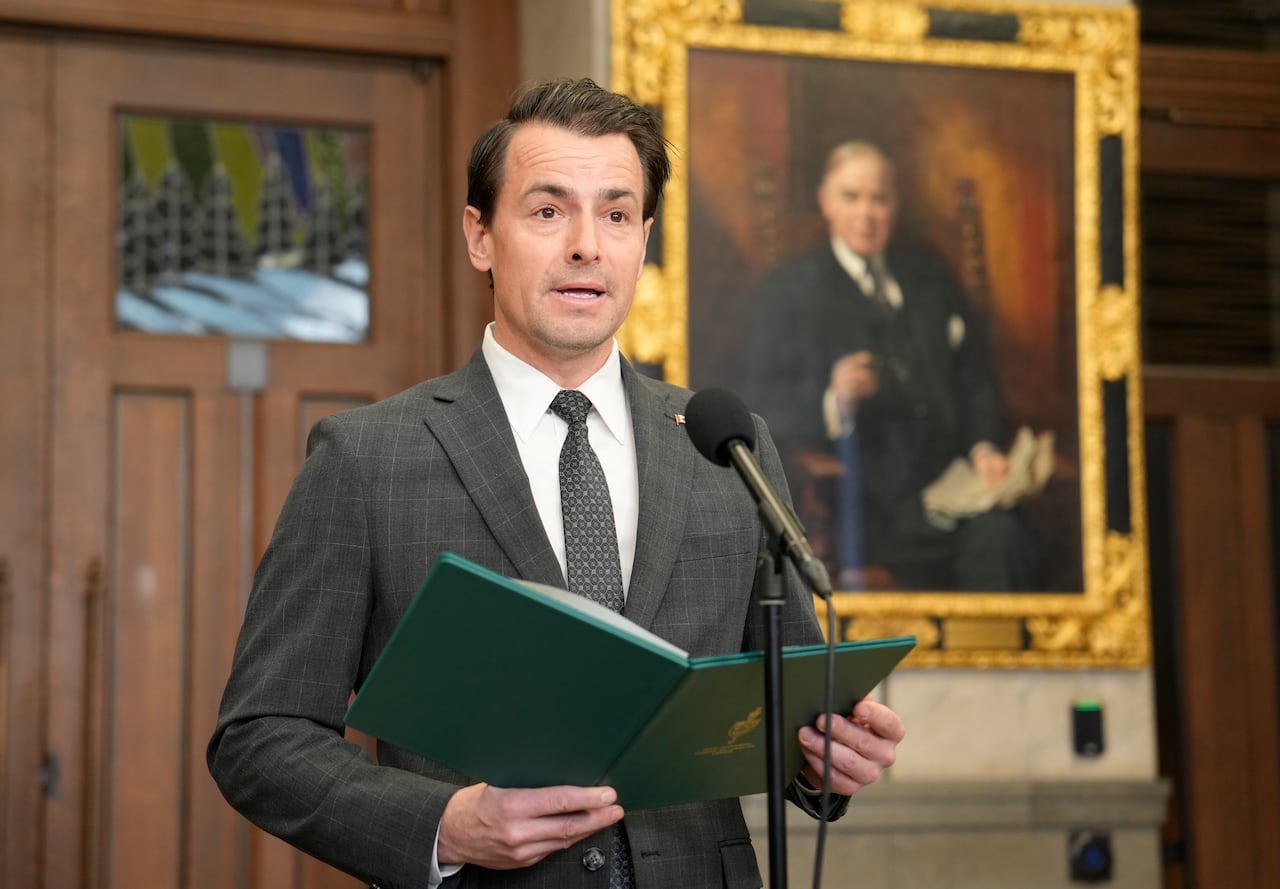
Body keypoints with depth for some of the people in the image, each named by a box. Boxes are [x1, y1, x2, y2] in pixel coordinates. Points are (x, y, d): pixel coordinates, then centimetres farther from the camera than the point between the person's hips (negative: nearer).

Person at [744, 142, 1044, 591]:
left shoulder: (928, 275, 23)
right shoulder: (788, 289, 9)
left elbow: (973, 377, 19)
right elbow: (767, 403, 0)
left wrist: (984, 448, 0)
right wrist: (831, 399, -21)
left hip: (947, 482, 4)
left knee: (1002, 535, -28)